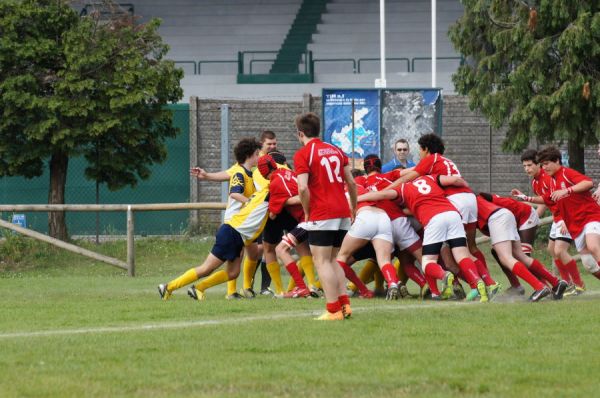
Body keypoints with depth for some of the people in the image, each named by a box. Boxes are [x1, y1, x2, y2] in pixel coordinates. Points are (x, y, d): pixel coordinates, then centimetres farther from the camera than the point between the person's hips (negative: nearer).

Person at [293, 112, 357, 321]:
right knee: (332, 260, 17)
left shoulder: (303, 154, -5)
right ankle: (344, 304, 9)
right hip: (343, 214, 7)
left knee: (322, 261, -3)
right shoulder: (336, 150, 15)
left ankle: (333, 309, -10)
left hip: (322, 216, -7)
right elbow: (352, 183, 14)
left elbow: (303, 188, -16)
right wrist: (354, 209, 23)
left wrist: (307, 212, -3)